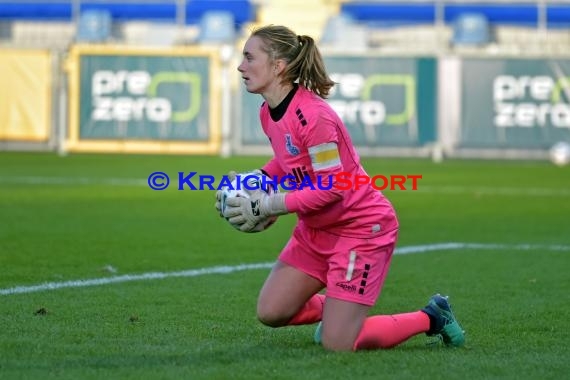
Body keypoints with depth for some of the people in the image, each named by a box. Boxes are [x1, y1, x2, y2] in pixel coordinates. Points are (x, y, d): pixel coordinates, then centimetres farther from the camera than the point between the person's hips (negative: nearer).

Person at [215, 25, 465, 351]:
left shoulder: (312, 116, -28)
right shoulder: (269, 113, 0)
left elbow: (331, 187, -27)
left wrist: (267, 206, -24)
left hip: (362, 227, -8)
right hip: (317, 229, 9)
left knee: (337, 345, -9)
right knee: (271, 312, 1)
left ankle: (431, 318, 11)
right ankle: (335, 310, 29)